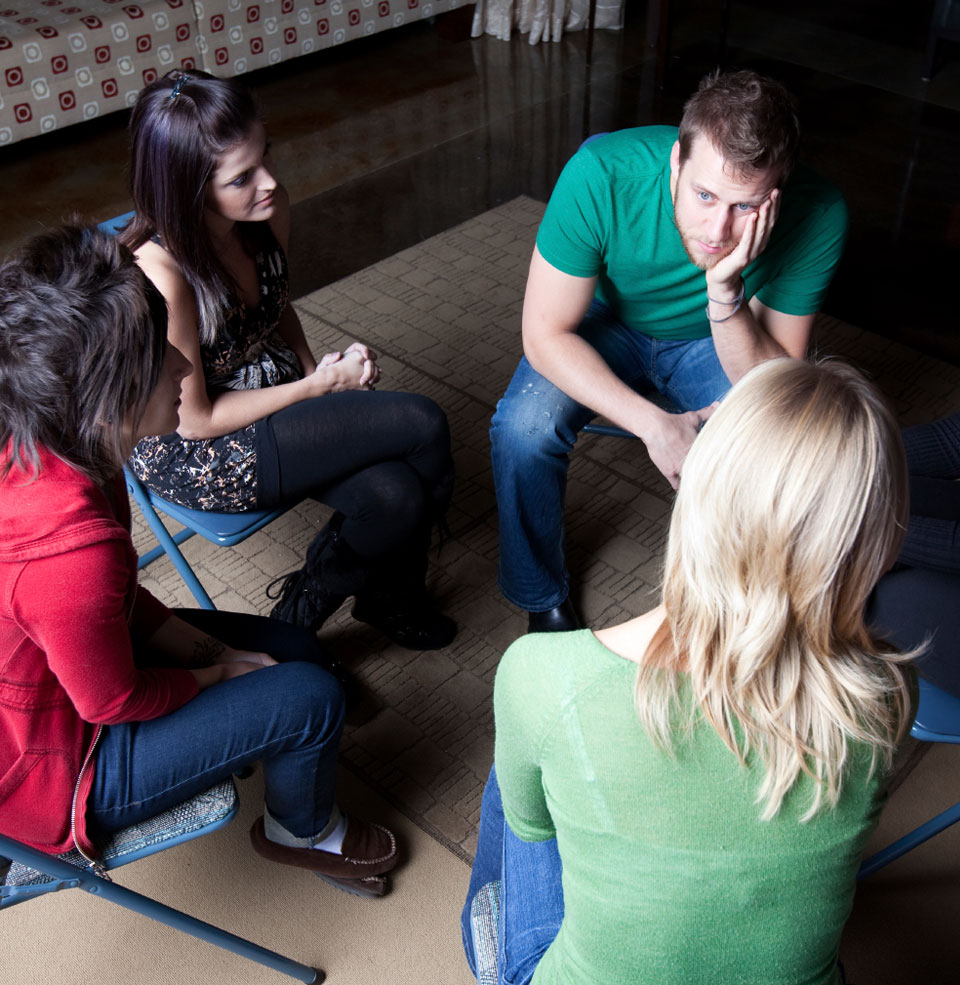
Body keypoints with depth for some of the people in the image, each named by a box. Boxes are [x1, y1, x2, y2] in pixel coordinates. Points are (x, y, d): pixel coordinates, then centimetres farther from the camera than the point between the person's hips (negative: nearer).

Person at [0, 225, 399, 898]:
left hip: (57, 670, 8)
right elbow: (116, 700, -24)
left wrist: (206, 647, -1)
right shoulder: (72, 548, -41)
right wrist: (219, 674, -7)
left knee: (297, 649, 11)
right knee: (311, 696, -9)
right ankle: (303, 832, 25)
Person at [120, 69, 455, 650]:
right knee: (422, 425, -20)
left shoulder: (267, 210, -10)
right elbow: (194, 419, -20)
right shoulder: (160, 274, -31)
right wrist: (318, 386, -16)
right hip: (195, 456, -6)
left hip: (276, 397, 6)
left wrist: (318, 371, -6)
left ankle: (389, 597, 13)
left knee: (396, 496, -22)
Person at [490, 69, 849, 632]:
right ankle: (542, 596, 3)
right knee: (523, 428, -27)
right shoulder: (601, 174, -34)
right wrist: (654, 425, -35)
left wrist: (725, 291, -42)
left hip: (711, 340, 1)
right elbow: (546, 334, -26)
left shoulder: (817, 218, -31)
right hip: (607, 324, 0)